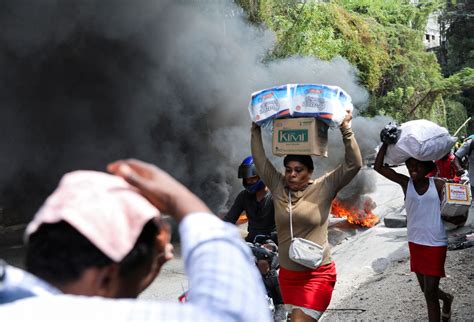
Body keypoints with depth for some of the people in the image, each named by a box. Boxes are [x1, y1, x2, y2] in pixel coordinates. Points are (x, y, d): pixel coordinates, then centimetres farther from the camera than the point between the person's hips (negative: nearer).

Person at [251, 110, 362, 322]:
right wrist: (256, 129, 6)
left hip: (317, 274, -4)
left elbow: (354, 164, -11)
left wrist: (345, 128, -16)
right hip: (287, 273, 5)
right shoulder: (278, 187, 3)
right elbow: (260, 160, 7)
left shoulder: (323, 188, -6)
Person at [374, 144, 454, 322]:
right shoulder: (405, 183, -2)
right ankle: (446, 298, 52)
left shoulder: (438, 185, -5)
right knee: (425, 288, 20)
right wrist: (386, 143, -13)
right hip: (415, 243, 3)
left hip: (436, 244, -3)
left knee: (430, 293, -1)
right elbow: (378, 167, -9)